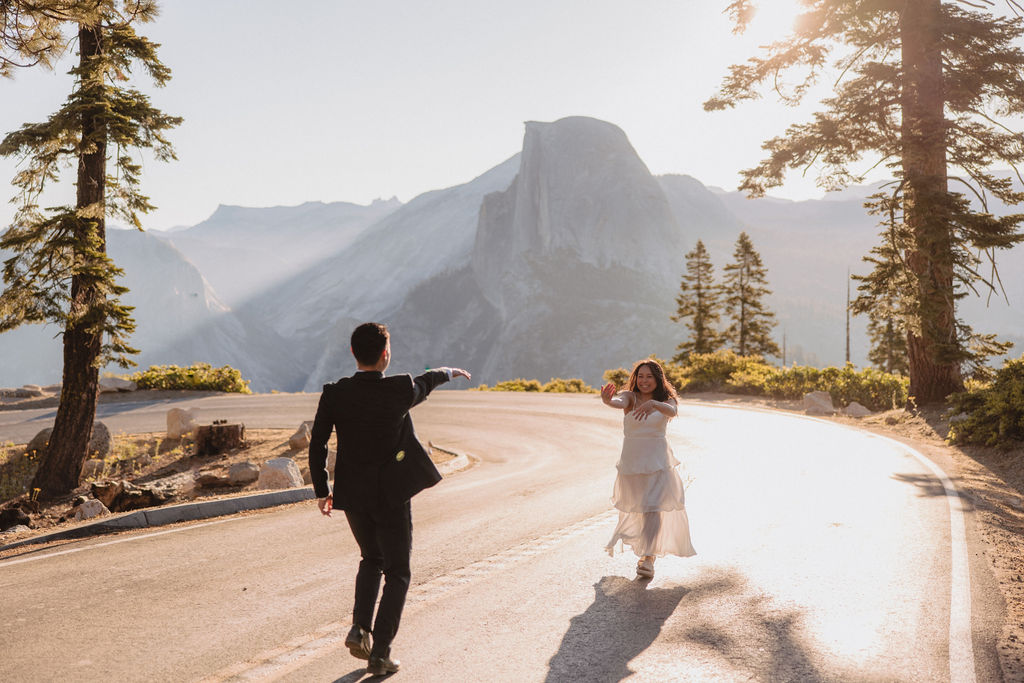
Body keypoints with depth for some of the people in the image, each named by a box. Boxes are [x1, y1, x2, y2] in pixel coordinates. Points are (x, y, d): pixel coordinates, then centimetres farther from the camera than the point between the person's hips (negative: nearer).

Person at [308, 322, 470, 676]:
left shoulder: (334, 394, -8)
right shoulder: (400, 390, -14)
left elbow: (316, 445, -5)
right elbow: (426, 382, 8)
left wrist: (321, 491, 7)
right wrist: (448, 371, 31)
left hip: (352, 495, 4)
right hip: (391, 497, -4)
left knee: (371, 560, 27)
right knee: (397, 574, 10)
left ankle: (360, 628, 12)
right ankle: (380, 652, 5)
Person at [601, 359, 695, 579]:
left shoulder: (666, 399, -2)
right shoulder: (630, 397, -4)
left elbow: (671, 411, -26)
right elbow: (619, 402, -28)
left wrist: (653, 404, -48)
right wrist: (607, 400, -54)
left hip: (658, 459, -2)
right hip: (631, 459, 2)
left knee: (653, 507, -15)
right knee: (636, 505, 18)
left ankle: (647, 557, -17)